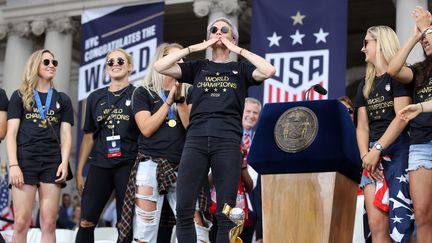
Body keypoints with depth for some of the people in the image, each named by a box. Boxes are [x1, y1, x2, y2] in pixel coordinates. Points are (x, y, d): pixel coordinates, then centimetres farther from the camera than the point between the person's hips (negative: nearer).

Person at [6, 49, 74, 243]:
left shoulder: (62, 100, 17)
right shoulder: (20, 96, 10)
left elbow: (66, 135, 11)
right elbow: (11, 133, 2)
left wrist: (64, 163, -5)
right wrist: (13, 165, -10)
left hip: (52, 163, 2)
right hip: (25, 161, -2)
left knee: (49, 223, -2)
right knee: (21, 222, -8)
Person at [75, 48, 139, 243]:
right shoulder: (95, 98, 14)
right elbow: (88, 138, 16)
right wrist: (79, 172, 12)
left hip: (128, 165, -3)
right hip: (99, 166, 3)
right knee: (85, 222, -2)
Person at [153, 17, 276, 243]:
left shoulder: (241, 69, 13)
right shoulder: (197, 67, 17)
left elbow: (269, 71, -6)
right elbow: (159, 66, 6)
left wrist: (238, 50, 0)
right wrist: (196, 47, 5)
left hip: (228, 142, -1)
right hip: (196, 140, 2)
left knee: (225, 213, -1)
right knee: (183, 209, -6)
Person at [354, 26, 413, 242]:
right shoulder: (365, 84, 20)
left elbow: (402, 118, -12)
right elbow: (362, 127, 14)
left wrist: (377, 149, -17)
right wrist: (365, 155, -4)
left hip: (398, 151, -6)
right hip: (374, 155, 6)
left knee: (399, 218, -12)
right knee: (376, 225, -3)